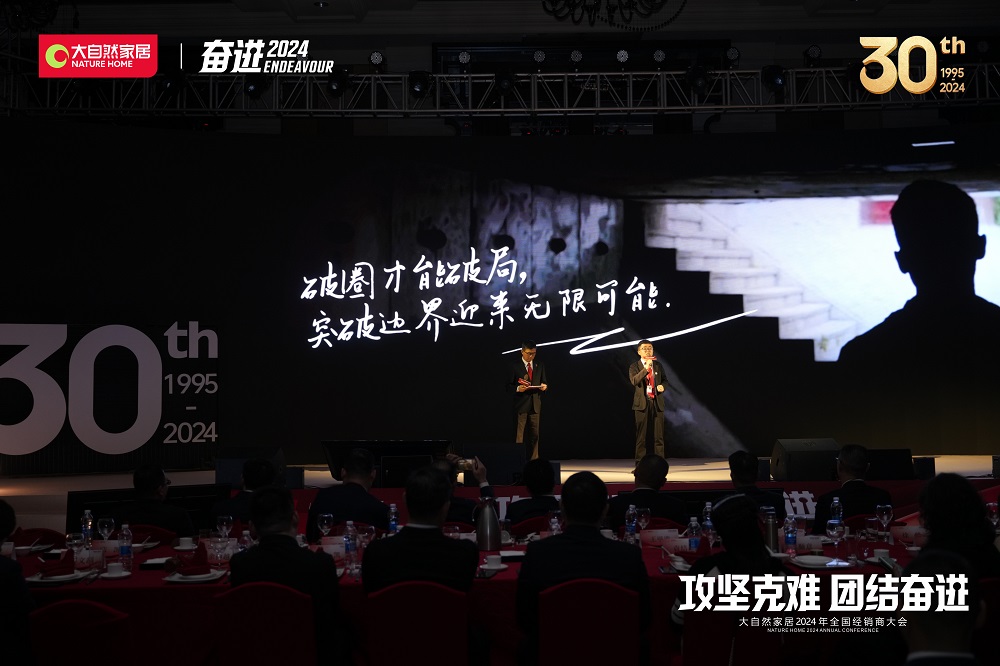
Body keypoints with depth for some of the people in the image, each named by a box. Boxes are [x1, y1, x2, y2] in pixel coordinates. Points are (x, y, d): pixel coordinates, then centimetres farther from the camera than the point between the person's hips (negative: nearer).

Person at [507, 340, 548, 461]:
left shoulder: (540, 365, 12)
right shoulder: (514, 366, -1)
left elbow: (544, 382, 17)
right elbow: (508, 386, -2)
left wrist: (544, 386, -7)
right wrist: (518, 388, -21)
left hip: (535, 405, 4)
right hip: (520, 405, -4)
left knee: (534, 436, 7)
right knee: (519, 436, -3)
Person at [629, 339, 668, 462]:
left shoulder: (658, 365, 12)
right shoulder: (634, 367, 0)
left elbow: (664, 380, 21)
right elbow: (634, 381, -16)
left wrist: (662, 386, -2)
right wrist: (646, 369, -26)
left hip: (657, 402, 3)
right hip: (642, 403, -3)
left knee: (658, 435, 4)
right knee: (641, 435, 0)